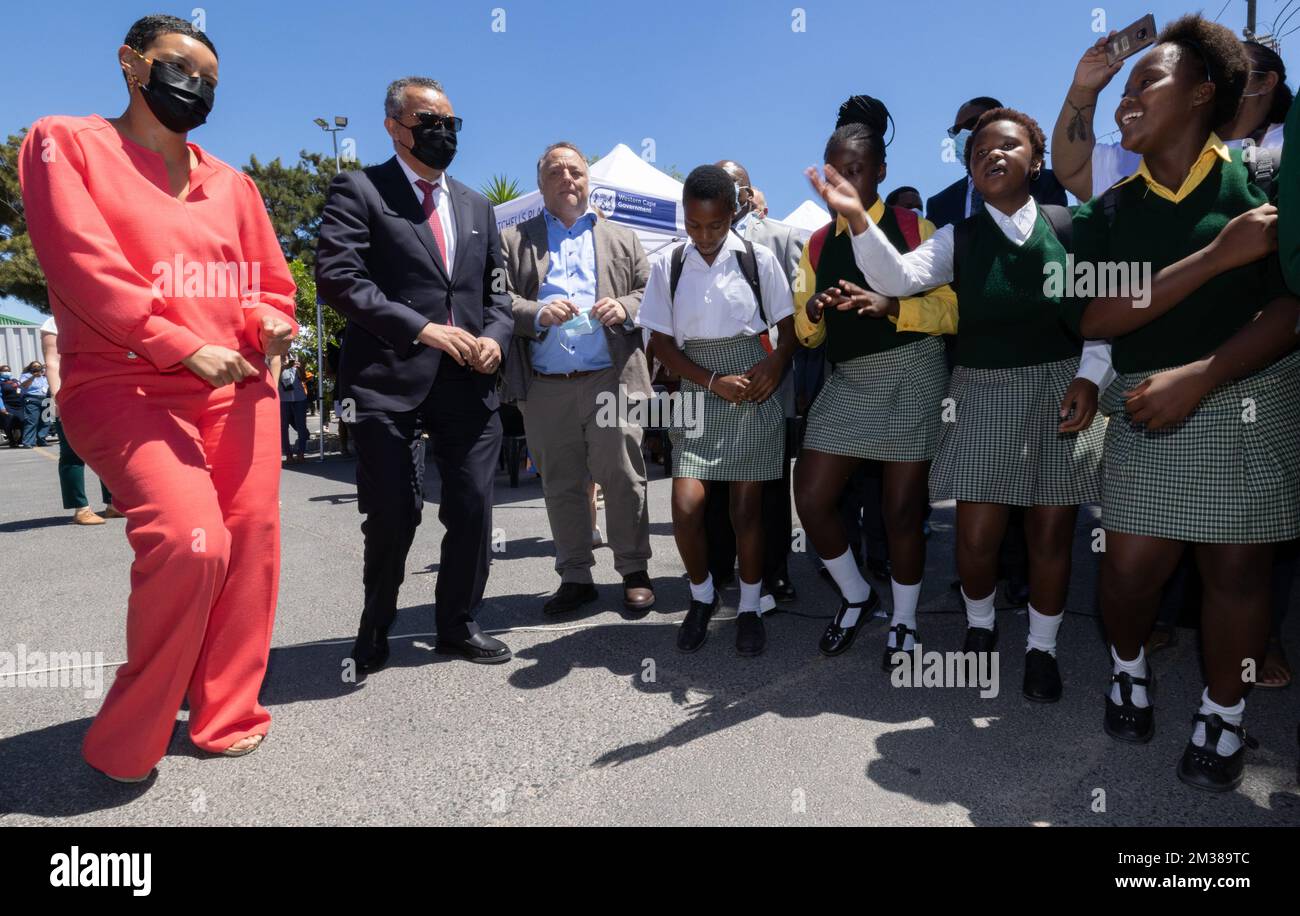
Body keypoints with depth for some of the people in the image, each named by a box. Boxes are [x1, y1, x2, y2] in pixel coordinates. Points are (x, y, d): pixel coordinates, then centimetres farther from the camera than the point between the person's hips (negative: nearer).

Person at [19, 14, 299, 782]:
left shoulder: (231, 182, 17)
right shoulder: (64, 143, 5)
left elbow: (273, 282, 20)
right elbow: (83, 264, -8)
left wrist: (274, 324, -3)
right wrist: (185, 349, -18)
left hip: (238, 388, 5)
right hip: (125, 385, -5)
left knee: (250, 545, -1)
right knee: (189, 541, -24)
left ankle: (225, 717, 17)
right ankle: (127, 744, 0)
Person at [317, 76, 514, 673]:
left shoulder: (476, 206, 22)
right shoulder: (359, 189, 4)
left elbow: (496, 289, 21)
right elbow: (336, 276, -9)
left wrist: (495, 336, -1)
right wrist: (420, 329, -16)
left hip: (470, 382, 5)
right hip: (392, 379, -4)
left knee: (472, 511, 5)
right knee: (394, 516, 1)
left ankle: (458, 624, 25)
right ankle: (375, 631, 26)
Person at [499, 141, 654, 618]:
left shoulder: (622, 238, 17)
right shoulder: (514, 239, 13)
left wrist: (625, 307, -9)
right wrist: (538, 313, -16)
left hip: (610, 380, 0)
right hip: (545, 388, 1)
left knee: (622, 478, -2)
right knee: (561, 486, 7)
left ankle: (634, 573, 13)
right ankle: (575, 577, 19)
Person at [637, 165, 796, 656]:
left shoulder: (758, 258, 0)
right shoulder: (668, 265, 2)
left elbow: (789, 325, 6)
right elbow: (662, 343, 2)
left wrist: (776, 364, -14)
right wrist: (713, 383, -10)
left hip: (753, 391, -1)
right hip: (699, 394, 1)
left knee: (747, 507, 0)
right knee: (686, 506, -10)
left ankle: (750, 609, 20)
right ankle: (702, 597, 18)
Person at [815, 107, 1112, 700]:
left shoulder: (1070, 227, 1)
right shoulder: (959, 239, 2)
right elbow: (896, 278, -15)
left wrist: (1091, 376, -11)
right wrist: (857, 219, -29)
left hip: (1060, 394, 0)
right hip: (983, 396, 0)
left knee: (1051, 534, 6)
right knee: (977, 537, 0)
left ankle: (1041, 647, 28)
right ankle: (979, 625, 32)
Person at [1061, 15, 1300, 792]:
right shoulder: (1111, 210, 5)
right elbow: (1094, 318, -9)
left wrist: (1198, 377, -19)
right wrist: (1219, 255, -15)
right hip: (1149, 406, 2)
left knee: (1236, 571, 3)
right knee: (1131, 568, 1)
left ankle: (1224, 717, 25)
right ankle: (1131, 670, 32)